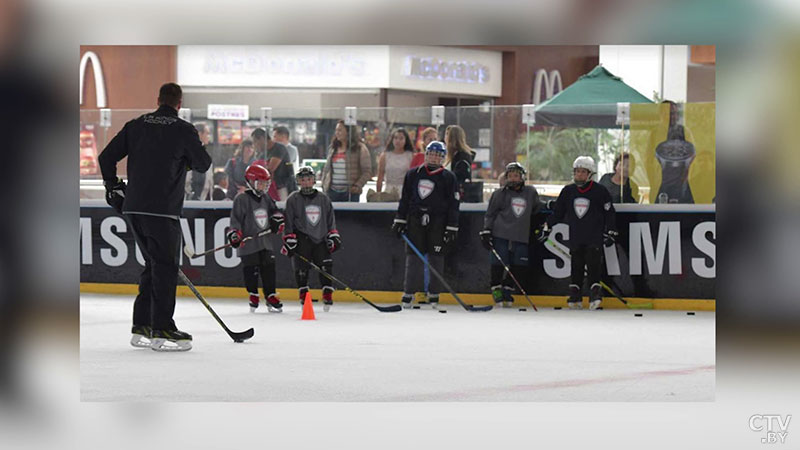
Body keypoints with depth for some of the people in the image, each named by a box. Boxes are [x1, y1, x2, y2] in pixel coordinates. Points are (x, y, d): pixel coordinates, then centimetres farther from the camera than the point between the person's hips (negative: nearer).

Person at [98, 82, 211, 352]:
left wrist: (114, 187, 21)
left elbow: (106, 157, 10)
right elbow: (203, 164, 0)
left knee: (153, 264, 16)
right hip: (163, 209, -6)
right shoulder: (183, 130, -4)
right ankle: (162, 331, -10)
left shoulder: (136, 126, 10)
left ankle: (141, 328, 16)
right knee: (165, 267, -4)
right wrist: (188, 158, 21)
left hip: (134, 208, 6)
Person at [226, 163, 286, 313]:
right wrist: (234, 234, -20)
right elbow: (235, 218, -11)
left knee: (269, 269, 2)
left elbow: (274, 210, 26)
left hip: (265, 242, 6)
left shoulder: (266, 198, 13)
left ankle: (271, 296, 8)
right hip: (248, 244, -6)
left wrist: (277, 219, 6)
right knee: (251, 271, -1)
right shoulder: (242, 199, -8)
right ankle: (253, 296, 13)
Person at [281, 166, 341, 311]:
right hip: (302, 239, -2)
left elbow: (330, 220, 16)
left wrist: (334, 237, 8)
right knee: (302, 266, -6)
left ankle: (327, 294, 1)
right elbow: (288, 222, 0)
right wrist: (289, 241, -6)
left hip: (320, 239, 2)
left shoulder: (323, 199, 11)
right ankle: (303, 295, 6)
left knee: (326, 265, -7)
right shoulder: (293, 199, 2)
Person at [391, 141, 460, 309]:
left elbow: (453, 205, 2)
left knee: (436, 258, 0)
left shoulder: (448, 177, 4)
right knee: (413, 257, -2)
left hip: (437, 224, -1)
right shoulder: (413, 174, 10)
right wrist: (399, 220, 8)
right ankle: (408, 294, 3)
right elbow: (405, 199, 14)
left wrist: (452, 229, -3)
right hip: (415, 221, 1)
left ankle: (434, 295, 8)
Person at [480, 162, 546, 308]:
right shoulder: (500, 194, 4)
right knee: (498, 263, -7)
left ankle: (507, 290, 11)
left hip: (521, 236, 2)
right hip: (501, 234, -2)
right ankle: (496, 289, 9)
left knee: (518, 265, -2)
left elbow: (537, 209, 26)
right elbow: (490, 214, 6)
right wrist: (486, 231, -1)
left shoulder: (530, 192, 11)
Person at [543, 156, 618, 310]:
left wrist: (611, 232, -1)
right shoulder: (568, 191, 9)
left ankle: (595, 294, -15)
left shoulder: (599, 191, -1)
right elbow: (557, 211, 17)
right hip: (575, 238, 4)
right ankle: (574, 297, 10)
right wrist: (547, 228, 16)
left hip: (594, 237, -4)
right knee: (576, 266, 5)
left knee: (593, 264, -13)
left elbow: (609, 212, 2)